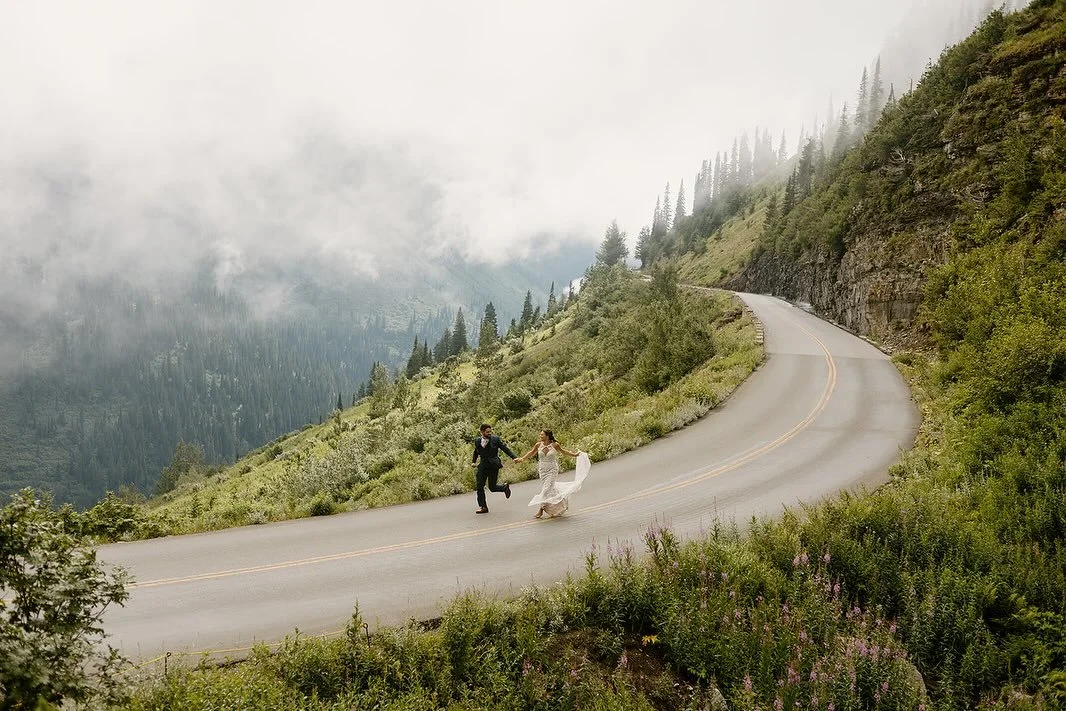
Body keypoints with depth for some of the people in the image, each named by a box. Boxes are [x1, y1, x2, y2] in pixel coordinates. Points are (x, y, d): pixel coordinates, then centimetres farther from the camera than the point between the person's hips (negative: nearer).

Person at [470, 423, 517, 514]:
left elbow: (505, 449, -4)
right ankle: (482, 507, 8)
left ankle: (505, 487, 27)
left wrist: (514, 457, -13)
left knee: (492, 487, -4)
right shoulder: (477, 441, 7)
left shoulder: (496, 439, -4)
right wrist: (474, 462, 19)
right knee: (480, 486, -2)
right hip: (483, 466, 4)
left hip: (493, 466, -4)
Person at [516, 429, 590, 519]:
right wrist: (522, 458, 4)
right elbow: (531, 453, 9)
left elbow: (564, 451, 5)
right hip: (542, 470, 4)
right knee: (551, 488, 12)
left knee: (547, 489, -13)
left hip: (552, 470, -4)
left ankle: (541, 510, -9)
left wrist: (575, 454, 7)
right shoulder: (538, 445, -4)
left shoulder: (555, 445, -12)